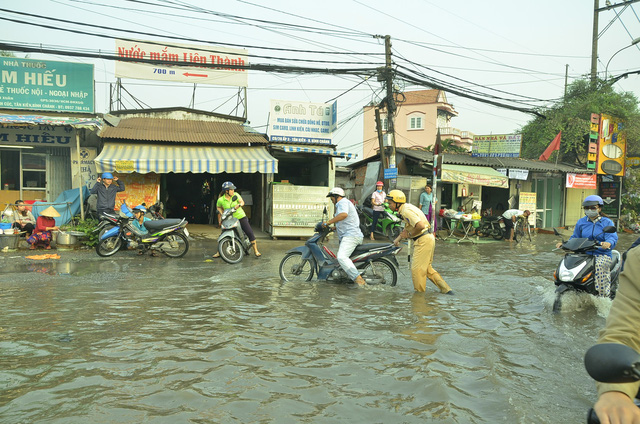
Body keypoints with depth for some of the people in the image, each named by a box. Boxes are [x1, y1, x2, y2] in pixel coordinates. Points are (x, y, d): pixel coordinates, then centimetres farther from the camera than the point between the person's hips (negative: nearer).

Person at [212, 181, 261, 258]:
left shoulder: (235, 195, -7)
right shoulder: (220, 200, -8)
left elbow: (242, 202, -12)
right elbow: (218, 207, 10)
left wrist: (239, 205, -33)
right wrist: (222, 214, -3)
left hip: (241, 217, 0)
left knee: (250, 233, -8)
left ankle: (256, 251, 2)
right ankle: (218, 252, 13)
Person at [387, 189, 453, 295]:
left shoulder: (406, 211, -19)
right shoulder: (405, 208, 13)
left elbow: (420, 226, -30)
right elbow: (408, 227, 26)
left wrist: (409, 234, -15)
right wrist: (398, 238, 17)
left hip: (423, 240, -11)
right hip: (428, 239, 11)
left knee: (417, 269, -2)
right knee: (426, 268, 18)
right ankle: (445, 289, 21)